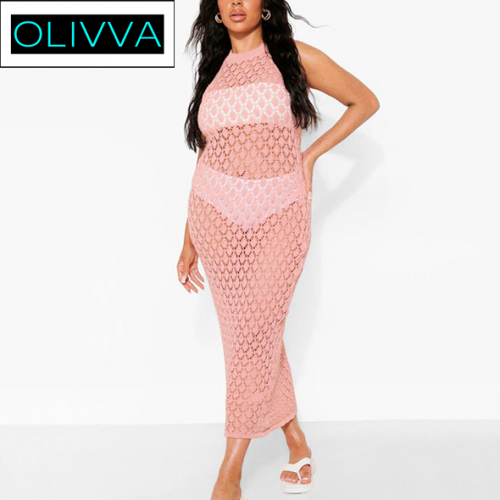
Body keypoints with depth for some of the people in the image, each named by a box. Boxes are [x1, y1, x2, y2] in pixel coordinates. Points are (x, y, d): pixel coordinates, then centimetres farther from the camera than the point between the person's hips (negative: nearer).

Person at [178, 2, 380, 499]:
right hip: (217, 216, 4)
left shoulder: (295, 58, 2)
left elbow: (365, 102, 11)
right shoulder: (214, 71, 11)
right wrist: (188, 242, 11)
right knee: (247, 336, 7)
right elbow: (204, 158, 13)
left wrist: (311, 154, 2)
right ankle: (297, 443, 26)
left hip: (279, 219, -3)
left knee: (255, 339, -6)